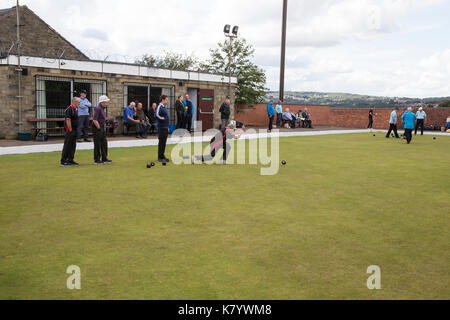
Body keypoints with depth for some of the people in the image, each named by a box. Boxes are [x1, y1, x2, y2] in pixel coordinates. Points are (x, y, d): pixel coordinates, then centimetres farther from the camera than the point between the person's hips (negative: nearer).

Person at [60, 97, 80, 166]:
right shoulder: (69, 109, -14)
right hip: (70, 130, -9)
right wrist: (70, 130, -19)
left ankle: (70, 160, 17)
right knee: (67, 146, -5)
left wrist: (76, 131, 15)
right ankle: (63, 161, 1)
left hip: (74, 130, 9)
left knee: (73, 146, 11)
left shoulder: (76, 109, 15)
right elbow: (68, 120, -19)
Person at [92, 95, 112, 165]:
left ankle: (104, 159, 20)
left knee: (104, 143, 12)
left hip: (102, 127, 10)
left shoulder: (102, 108, 14)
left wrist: (103, 127, 16)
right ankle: (96, 160, 4)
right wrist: (99, 128, -18)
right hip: (97, 128, -10)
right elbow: (94, 120, -22)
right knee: (97, 144, -3)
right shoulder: (98, 108, -16)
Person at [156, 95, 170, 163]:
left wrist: (167, 126, 20)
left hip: (165, 127, 9)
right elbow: (157, 115, -29)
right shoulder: (159, 107, -13)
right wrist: (163, 119, -14)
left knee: (164, 142, 13)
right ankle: (160, 157, 1)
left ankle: (162, 156, 20)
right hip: (162, 128, -9)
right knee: (161, 143, -4)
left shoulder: (164, 107, 16)